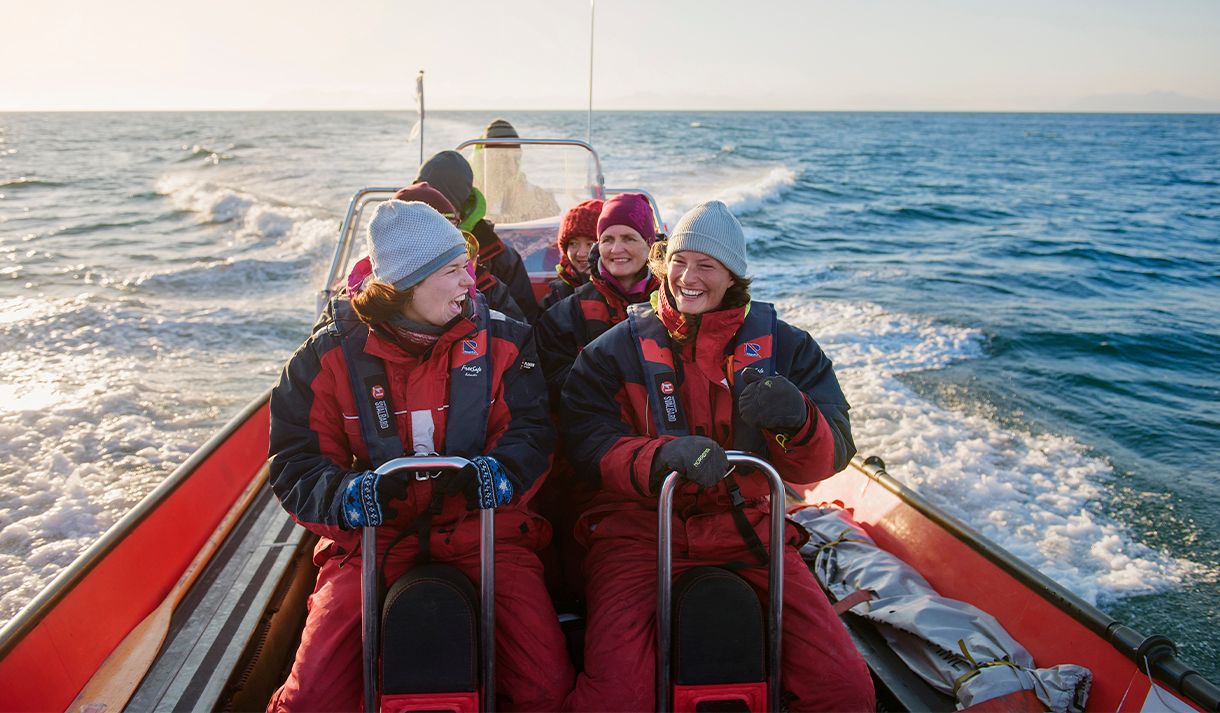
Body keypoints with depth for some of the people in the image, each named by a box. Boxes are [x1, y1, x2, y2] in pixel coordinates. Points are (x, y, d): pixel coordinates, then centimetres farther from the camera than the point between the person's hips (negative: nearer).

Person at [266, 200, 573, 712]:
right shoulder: (331, 352, 0)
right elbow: (295, 462, 0)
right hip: (373, 532, 0)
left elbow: (531, 432, 1)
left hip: (479, 522, 1)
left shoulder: (500, 338, 2)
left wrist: (496, 472, -22)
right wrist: (345, 494, -22)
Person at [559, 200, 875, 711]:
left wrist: (798, 423, -24)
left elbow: (828, 457, 0)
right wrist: (663, 457, -28)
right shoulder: (617, 349, 4)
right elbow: (590, 447, -8)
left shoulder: (782, 344, 7)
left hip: (747, 528, 2)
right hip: (640, 528, -1)